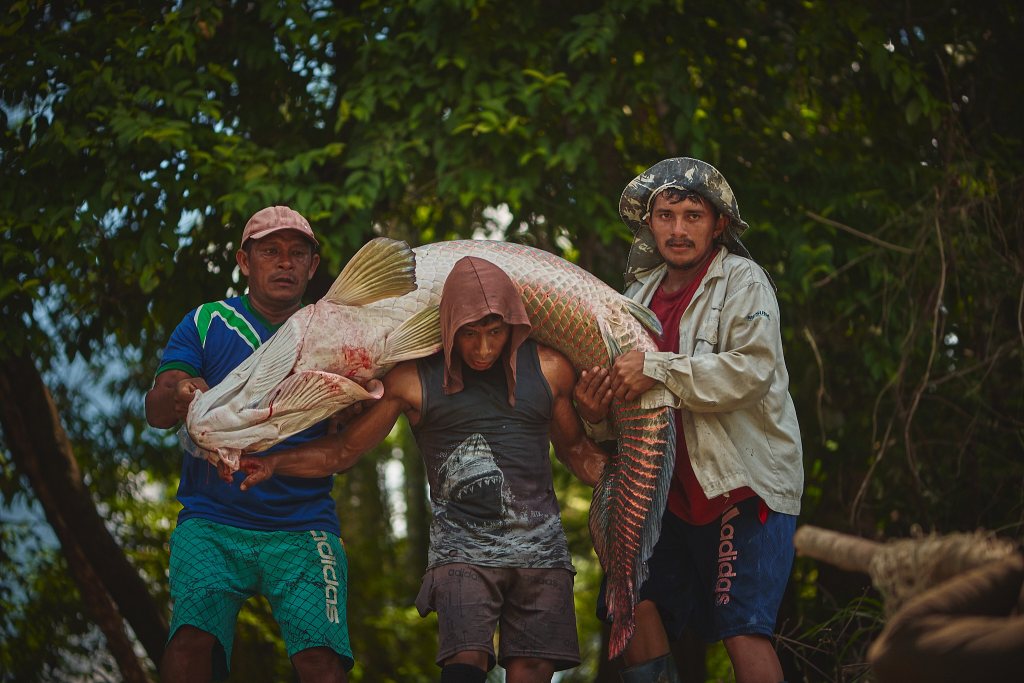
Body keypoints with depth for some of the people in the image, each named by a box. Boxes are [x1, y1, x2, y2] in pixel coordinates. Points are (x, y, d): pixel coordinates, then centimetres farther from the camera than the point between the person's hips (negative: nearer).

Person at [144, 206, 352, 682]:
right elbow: (156, 411, -3)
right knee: (192, 639, -25)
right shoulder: (206, 324, 9)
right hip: (212, 522, 0)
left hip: (303, 526, 0)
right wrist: (180, 395, -27)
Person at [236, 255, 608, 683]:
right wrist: (273, 464, -6)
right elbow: (344, 451, 8)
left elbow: (573, 447, 22)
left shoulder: (548, 369, 7)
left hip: (540, 549, 2)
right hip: (462, 548, -2)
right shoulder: (415, 379, 1)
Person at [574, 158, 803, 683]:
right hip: (675, 489, 7)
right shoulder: (641, 294, 15)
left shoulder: (742, 280, -6)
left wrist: (656, 368, -22)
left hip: (745, 483, -7)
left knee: (742, 629, -13)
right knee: (637, 603, 3)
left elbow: (751, 369, -21)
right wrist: (597, 415, -3)